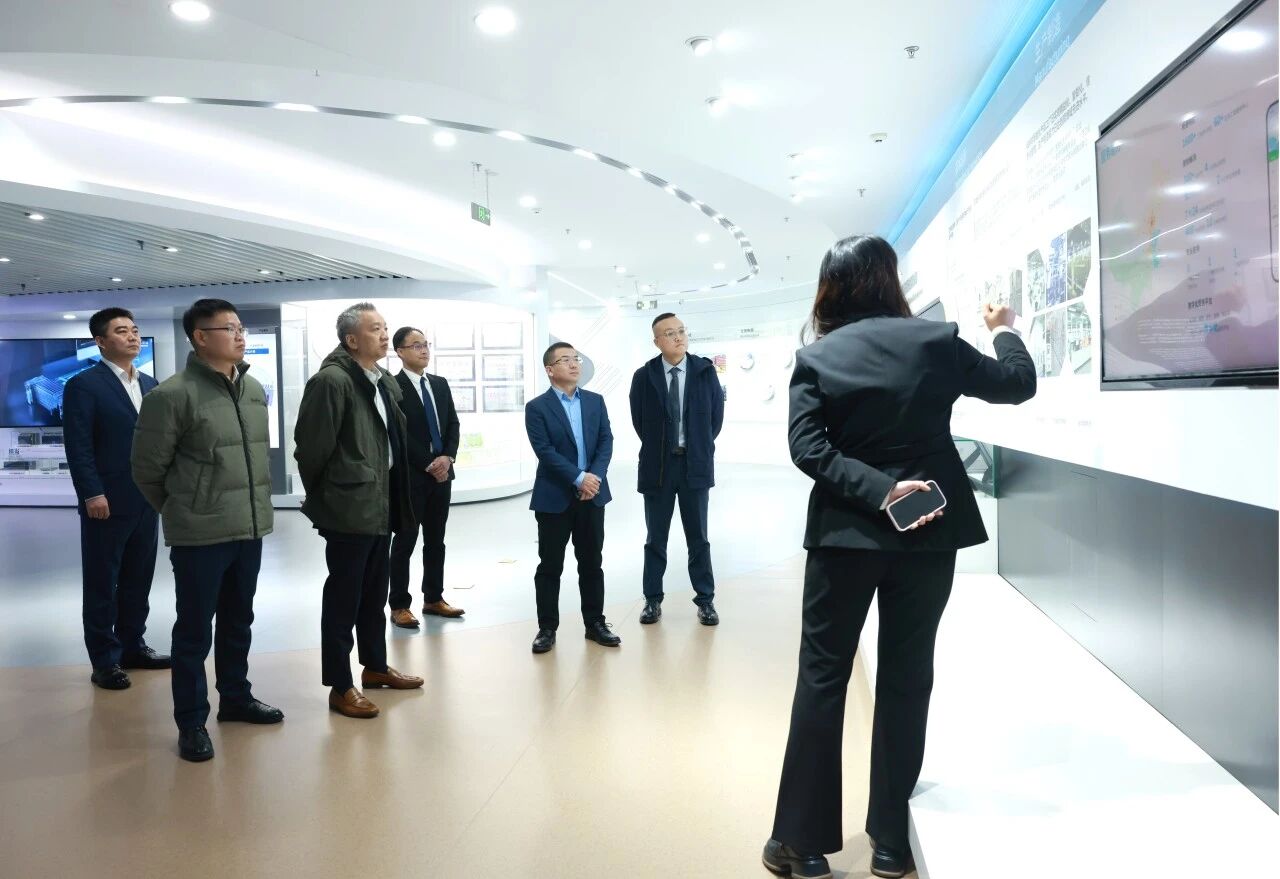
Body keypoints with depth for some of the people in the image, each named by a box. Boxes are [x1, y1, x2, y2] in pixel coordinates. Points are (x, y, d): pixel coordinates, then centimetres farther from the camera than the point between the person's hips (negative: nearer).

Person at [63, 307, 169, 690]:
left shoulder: (150, 384, 14)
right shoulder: (84, 385, -6)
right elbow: (78, 447, -12)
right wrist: (92, 494, -18)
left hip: (146, 500, 6)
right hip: (108, 502, -6)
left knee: (138, 579, 13)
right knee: (102, 583, 4)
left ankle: (132, 646, 25)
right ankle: (104, 660, 13)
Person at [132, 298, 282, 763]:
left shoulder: (253, 389, 6)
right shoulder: (172, 394, -13)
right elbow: (147, 468, -6)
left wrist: (253, 505, 15)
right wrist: (181, 508, 6)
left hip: (249, 528, 6)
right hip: (199, 534, -6)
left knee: (238, 621, 19)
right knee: (194, 630, 6)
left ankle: (235, 697, 35)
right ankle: (191, 722, 20)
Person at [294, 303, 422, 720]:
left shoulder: (385, 380, 10)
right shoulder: (331, 380, -17)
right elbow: (311, 447, -15)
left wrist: (395, 495, 14)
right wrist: (322, 498, -4)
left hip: (379, 505, 8)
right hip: (348, 508, -8)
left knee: (374, 593, 19)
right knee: (343, 597, 2)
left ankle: (375, 666, 33)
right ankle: (340, 686, 13)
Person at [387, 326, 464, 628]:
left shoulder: (440, 384, 12)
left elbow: (453, 424, 9)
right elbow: (399, 434, -14)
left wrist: (447, 457, -7)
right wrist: (428, 465, -14)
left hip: (441, 472, 6)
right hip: (410, 475, -6)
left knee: (436, 540, 12)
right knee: (404, 542, 2)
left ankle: (433, 599, 21)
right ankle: (399, 606, 9)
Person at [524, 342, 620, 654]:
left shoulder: (595, 401, 9)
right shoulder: (537, 407, -5)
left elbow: (606, 442, 2)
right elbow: (545, 451, -13)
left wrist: (595, 477, -13)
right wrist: (579, 478, -19)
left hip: (592, 494, 4)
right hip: (554, 497, -3)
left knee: (591, 563, 10)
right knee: (550, 566, 4)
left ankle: (595, 623, 21)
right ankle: (547, 628, 13)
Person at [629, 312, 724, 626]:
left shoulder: (705, 370, -1)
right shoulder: (644, 376, -3)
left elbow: (716, 414, 6)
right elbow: (639, 420, 6)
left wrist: (699, 448, 6)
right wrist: (657, 448, 7)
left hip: (695, 464, 0)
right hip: (657, 465, 0)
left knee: (698, 537, 8)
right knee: (655, 538, 8)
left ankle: (705, 601, 17)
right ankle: (652, 600, 19)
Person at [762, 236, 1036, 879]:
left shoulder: (815, 357, -2)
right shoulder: (936, 340, -2)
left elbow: (807, 448, -14)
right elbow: (1018, 384, 10)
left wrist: (877, 489, -16)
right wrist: (1004, 330, 26)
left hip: (844, 533, 0)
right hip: (928, 532, 1)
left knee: (821, 677, 8)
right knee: (906, 680, 11)